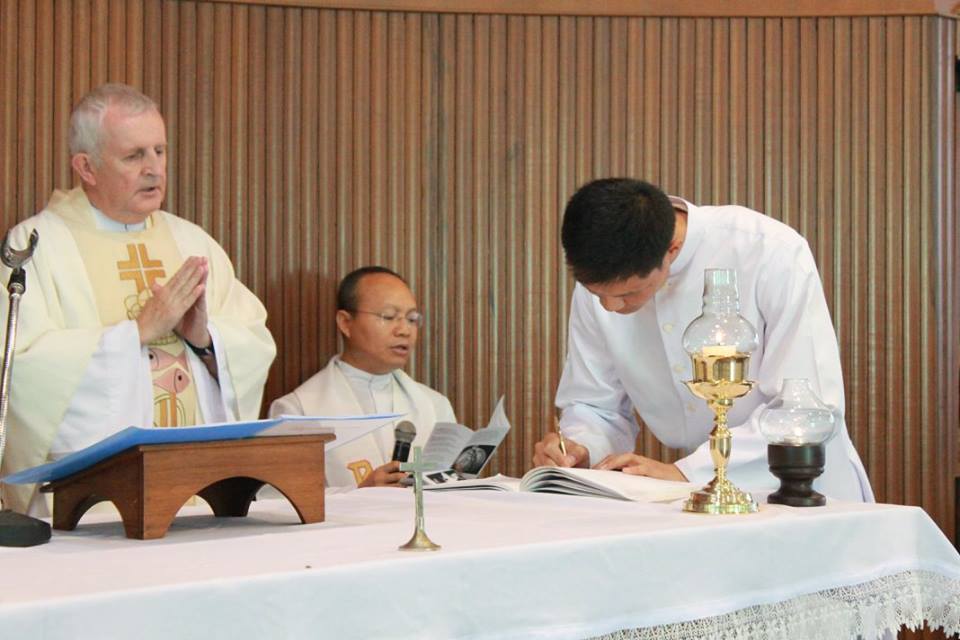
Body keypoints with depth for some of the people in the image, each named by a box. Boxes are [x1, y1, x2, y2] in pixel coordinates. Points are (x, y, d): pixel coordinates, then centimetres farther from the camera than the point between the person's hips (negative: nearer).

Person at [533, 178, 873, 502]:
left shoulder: (773, 252, -20)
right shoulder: (599, 278, -6)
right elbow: (595, 405, 5)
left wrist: (688, 471, -28)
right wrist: (578, 448, -16)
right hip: (703, 495, 4)